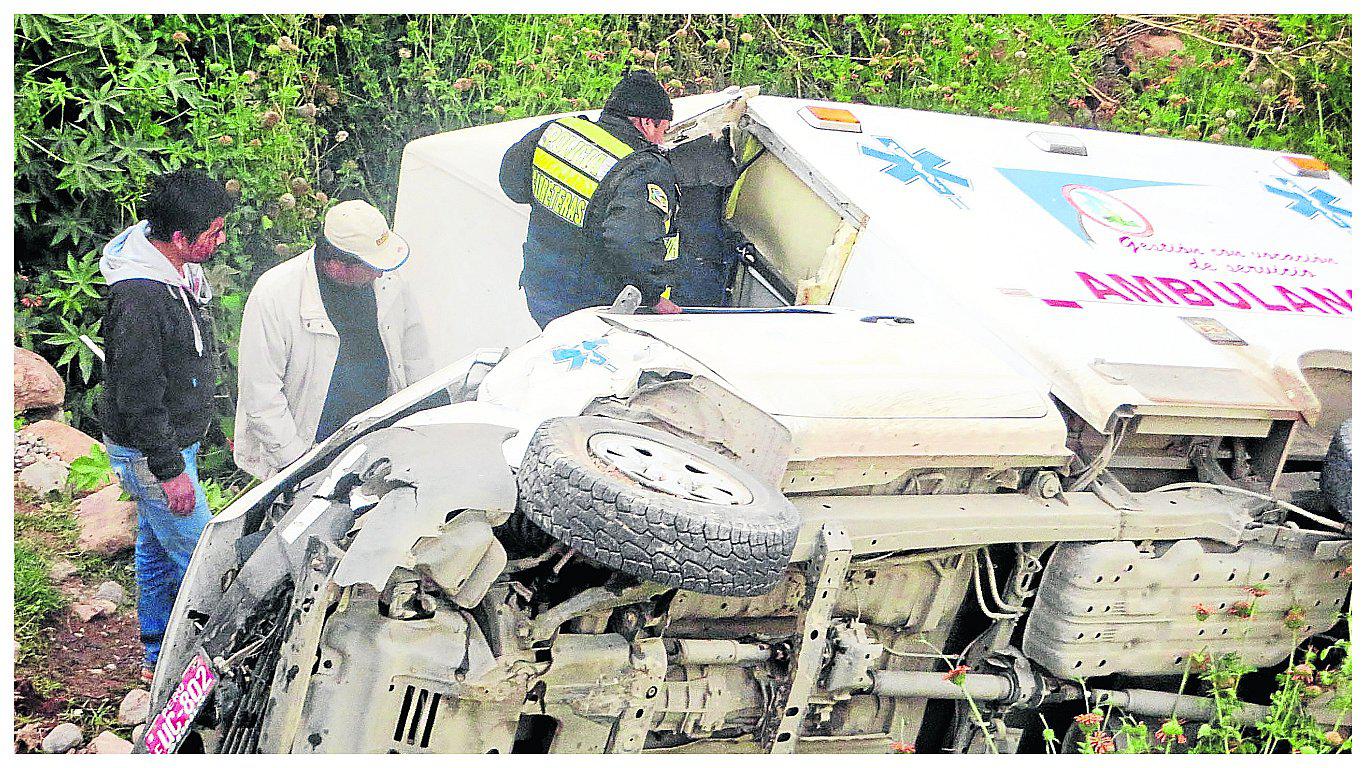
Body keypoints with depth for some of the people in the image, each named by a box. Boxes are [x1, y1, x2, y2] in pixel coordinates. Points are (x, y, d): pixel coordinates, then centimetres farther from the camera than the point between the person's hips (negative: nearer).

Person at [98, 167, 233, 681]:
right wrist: (170, 471, -21)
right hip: (149, 453, -10)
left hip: (173, 441, 10)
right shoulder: (138, 299, -31)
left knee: (158, 551, 21)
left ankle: (158, 658, 36)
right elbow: (139, 397, -26)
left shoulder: (177, 273, 0)